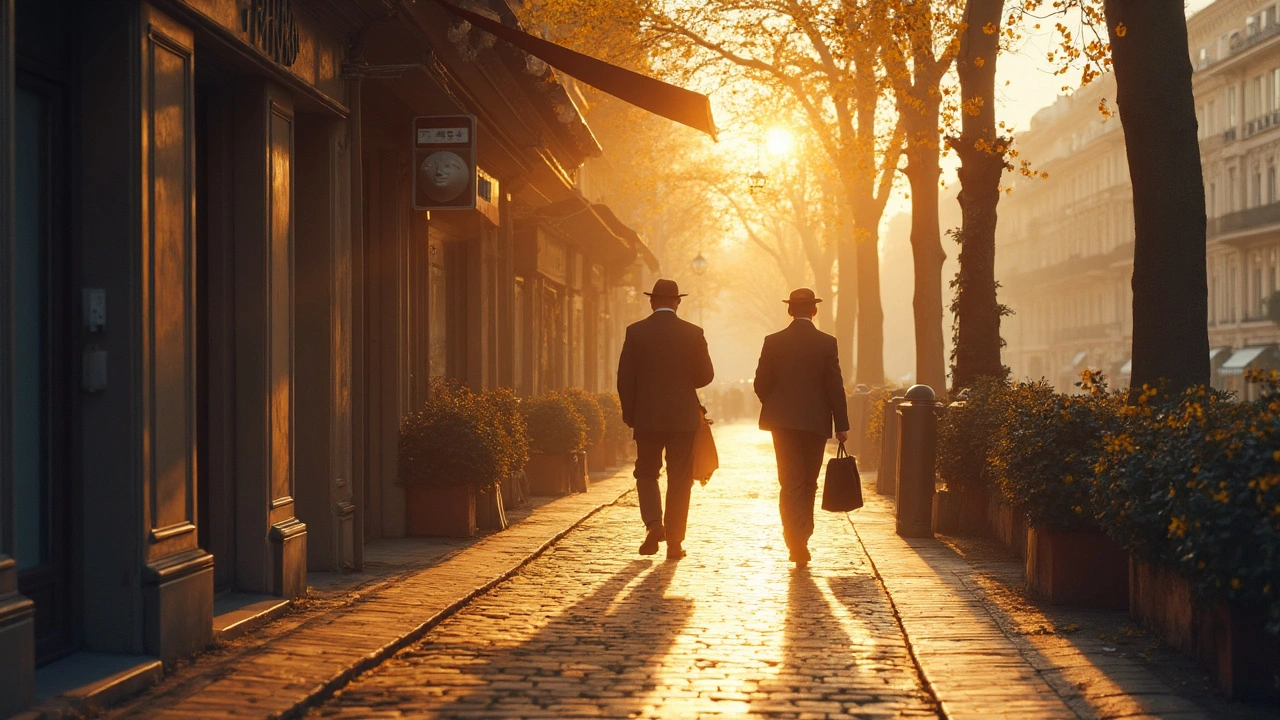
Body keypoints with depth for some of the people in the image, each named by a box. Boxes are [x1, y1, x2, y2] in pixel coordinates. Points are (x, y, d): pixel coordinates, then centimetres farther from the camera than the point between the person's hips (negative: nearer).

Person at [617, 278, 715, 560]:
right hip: (684, 418, 0)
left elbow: (625, 378, -2)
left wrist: (629, 415, 9)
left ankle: (653, 524, -7)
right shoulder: (693, 333, -3)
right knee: (679, 480, 6)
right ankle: (674, 543, 6)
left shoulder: (635, 332, -3)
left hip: (647, 418, 0)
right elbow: (705, 376, 1)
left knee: (646, 473, 15)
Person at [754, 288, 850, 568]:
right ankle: (801, 540, 19)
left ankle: (796, 542, -13)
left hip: (783, 421, 0)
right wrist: (842, 425, 0)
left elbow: (761, 384, -1)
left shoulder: (773, 342, -1)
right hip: (816, 421, 0)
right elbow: (835, 386, -6)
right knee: (808, 484, 14)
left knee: (790, 483, 1)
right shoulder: (827, 343, -5)